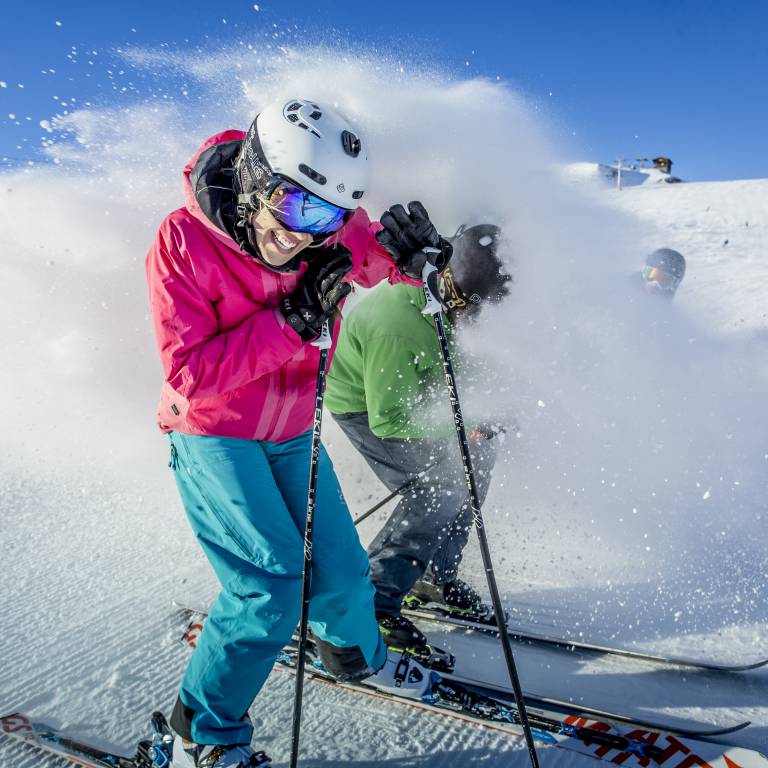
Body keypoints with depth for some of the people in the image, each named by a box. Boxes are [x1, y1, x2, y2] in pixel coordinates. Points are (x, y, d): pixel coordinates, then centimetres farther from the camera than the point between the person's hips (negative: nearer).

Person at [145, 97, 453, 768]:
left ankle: (356, 653, 44)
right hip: (212, 437, -4)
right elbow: (189, 374, -25)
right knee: (272, 581, -13)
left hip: (291, 434, 5)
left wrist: (411, 251, -19)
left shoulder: (328, 228, -12)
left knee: (341, 568, 8)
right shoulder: (184, 240, -23)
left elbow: (380, 260, 7)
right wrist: (294, 320, -32)